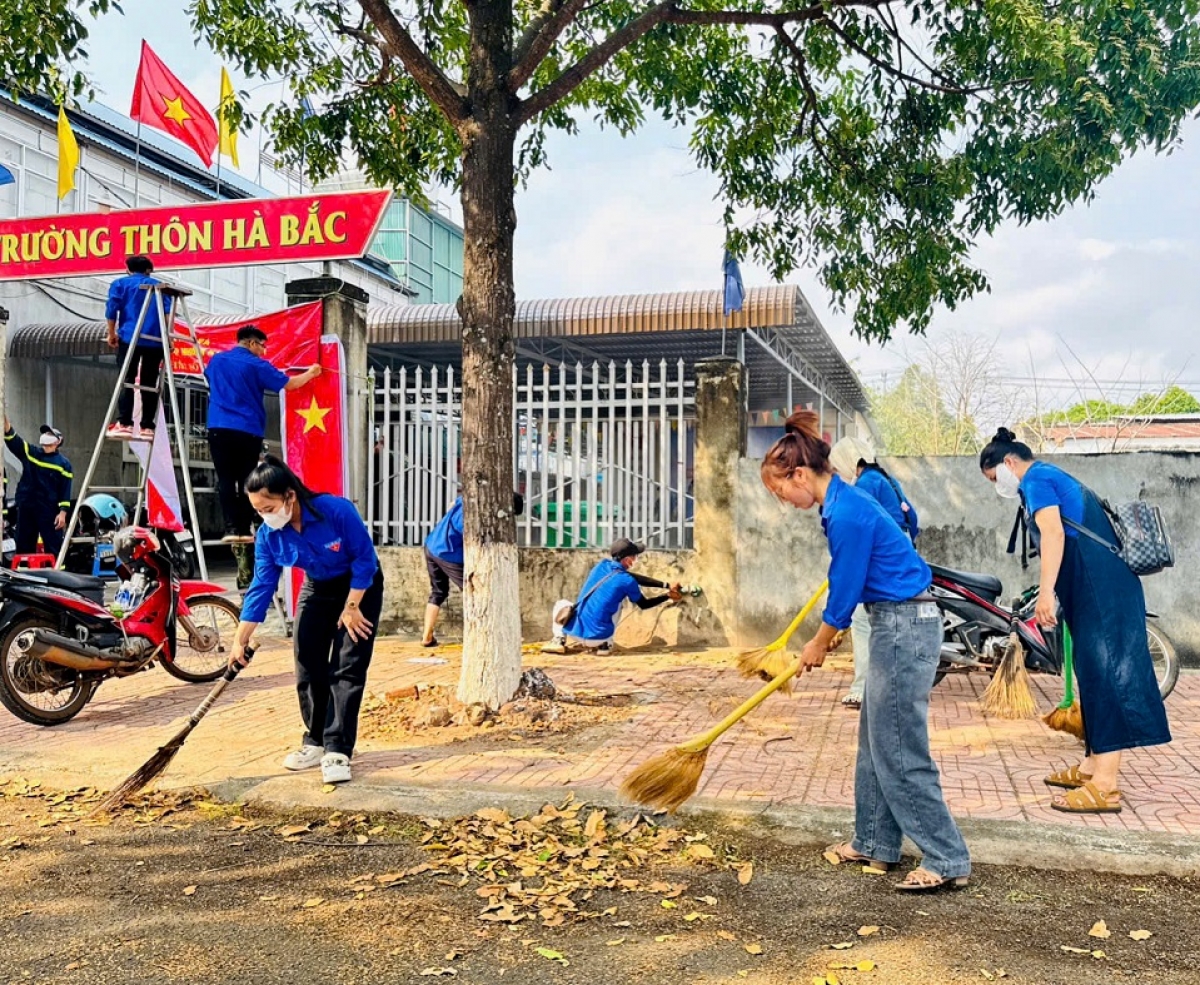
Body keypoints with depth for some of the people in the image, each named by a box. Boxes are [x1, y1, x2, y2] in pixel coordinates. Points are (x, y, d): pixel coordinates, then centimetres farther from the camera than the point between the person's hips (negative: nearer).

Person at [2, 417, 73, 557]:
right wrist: (4, 417, -17)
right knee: (23, 546, 9)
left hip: (49, 510, -4)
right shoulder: (29, 452, 9)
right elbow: (11, 437, -2)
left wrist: (62, 513, -13)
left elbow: (65, 490, -4)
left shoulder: (63, 463, -1)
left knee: (53, 547, -2)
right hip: (25, 507, 4)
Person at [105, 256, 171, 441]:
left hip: (129, 338, -2)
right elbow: (168, 311, 3)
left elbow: (111, 309, -1)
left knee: (126, 380, -3)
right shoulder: (160, 286, 18)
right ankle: (147, 427, 0)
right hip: (155, 341, 2)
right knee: (149, 383, 4)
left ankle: (124, 424, -13)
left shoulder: (120, 284, 12)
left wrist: (112, 334, 8)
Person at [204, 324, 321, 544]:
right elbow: (288, 384, 1)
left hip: (219, 429, 3)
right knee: (246, 482, 2)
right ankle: (244, 530, 1)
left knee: (226, 480, 1)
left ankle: (231, 528, -6)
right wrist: (311, 373, 17)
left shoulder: (216, 360, 12)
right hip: (248, 432, -3)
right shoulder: (256, 365, -2)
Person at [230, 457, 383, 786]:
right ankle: (315, 742, 19)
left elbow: (365, 557, -23)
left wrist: (351, 607, -20)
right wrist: (240, 640, -13)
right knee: (309, 668, 4)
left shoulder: (337, 511, -32)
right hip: (317, 590, 5)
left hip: (360, 587, -5)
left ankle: (337, 752, -9)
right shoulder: (268, 535, -17)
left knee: (348, 670, -11)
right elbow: (261, 587, -11)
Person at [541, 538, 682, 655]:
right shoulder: (627, 581, -7)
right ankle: (605, 645, 14)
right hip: (598, 637, -3)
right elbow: (644, 604, 11)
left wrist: (667, 585, 17)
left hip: (574, 632, 3)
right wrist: (669, 597, 22)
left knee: (562, 603, 33)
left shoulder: (602, 565, 9)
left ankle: (559, 640, 12)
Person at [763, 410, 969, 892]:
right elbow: (849, 580, 20)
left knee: (899, 752, -4)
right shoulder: (843, 501, 10)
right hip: (895, 625, 10)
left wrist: (818, 645, 2)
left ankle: (947, 860, 4)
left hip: (905, 629, -10)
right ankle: (874, 844, 25)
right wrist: (827, 637, 24)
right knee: (875, 743, 16)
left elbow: (845, 590, -14)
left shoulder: (847, 514, -21)